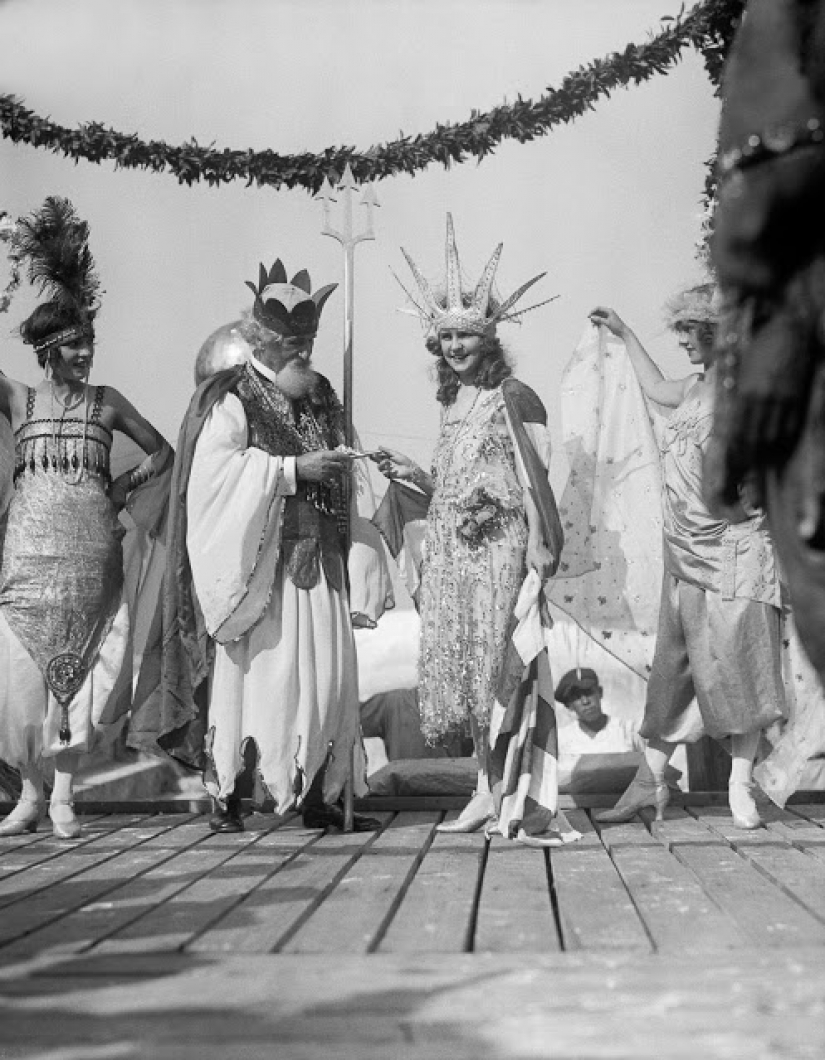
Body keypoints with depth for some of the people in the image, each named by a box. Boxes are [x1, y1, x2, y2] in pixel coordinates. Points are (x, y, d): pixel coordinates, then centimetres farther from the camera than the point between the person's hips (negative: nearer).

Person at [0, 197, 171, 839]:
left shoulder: (106, 401, 13)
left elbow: (161, 452, 21)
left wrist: (125, 487, 5)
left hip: (92, 548, 1)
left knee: (81, 667, -1)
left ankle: (64, 793, 8)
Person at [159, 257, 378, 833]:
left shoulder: (321, 395, 15)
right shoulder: (231, 399, -6)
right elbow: (217, 472, -17)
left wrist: (342, 464, 5)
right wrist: (294, 471, -20)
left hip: (315, 560, 6)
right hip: (255, 560, -6)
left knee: (325, 673, 3)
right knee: (247, 672, -3)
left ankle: (318, 796, 10)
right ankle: (226, 796, 7)